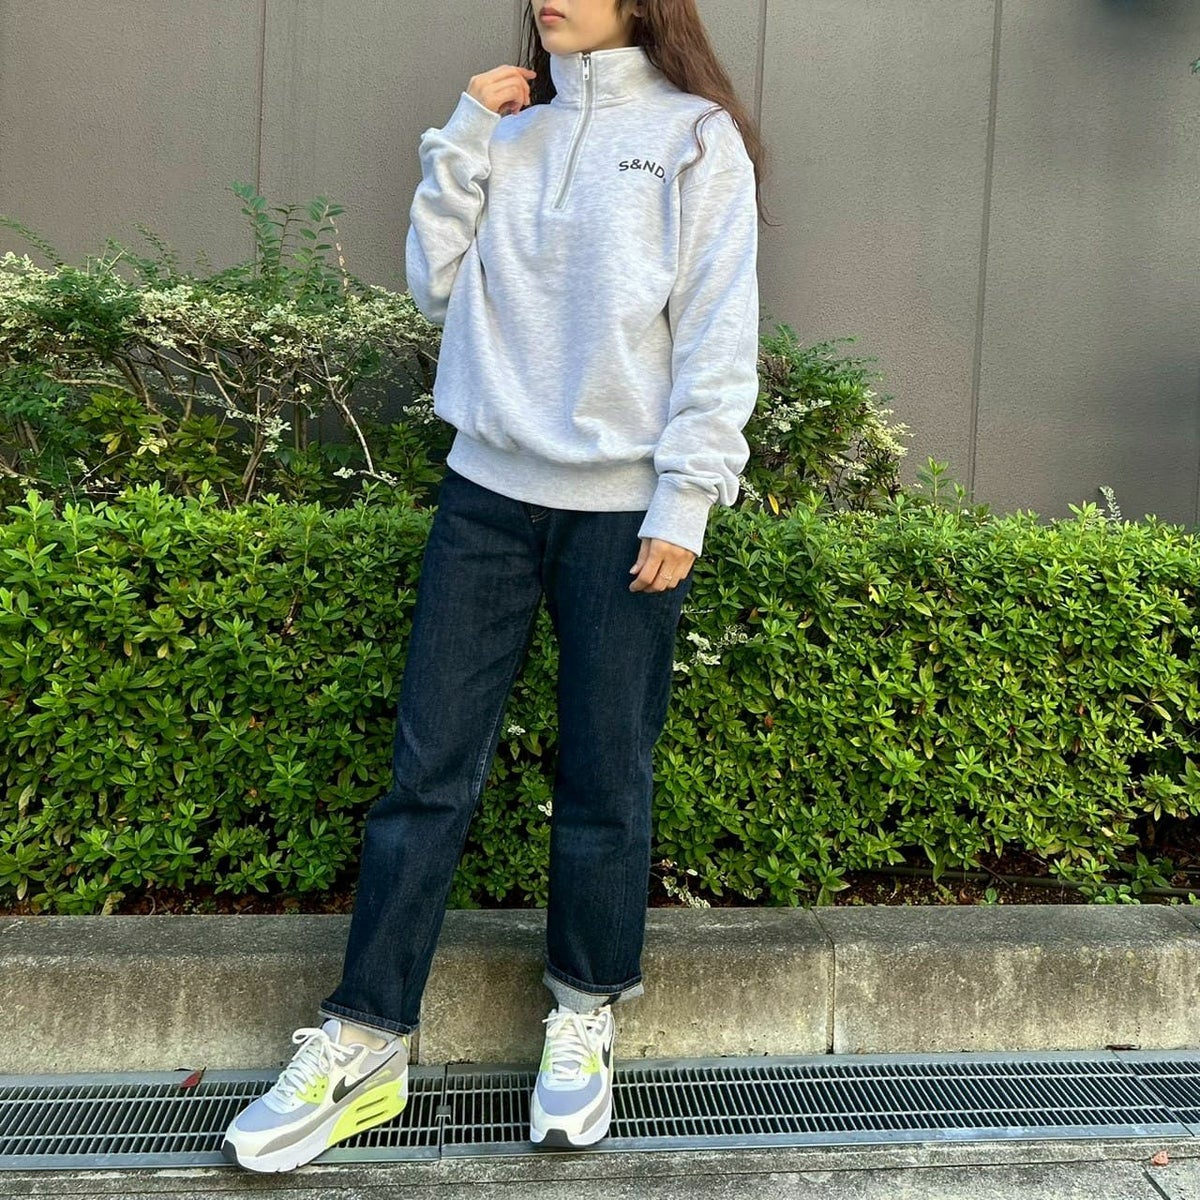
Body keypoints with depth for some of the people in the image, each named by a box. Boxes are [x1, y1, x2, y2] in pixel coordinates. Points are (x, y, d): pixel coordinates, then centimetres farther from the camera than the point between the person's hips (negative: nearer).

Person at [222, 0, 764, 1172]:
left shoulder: (697, 138, 2)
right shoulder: (510, 130, 15)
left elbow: (719, 335, -4)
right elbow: (436, 285, 10)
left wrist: (684, 500, -11)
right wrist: (465, 141, 2)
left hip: (621, 512, -3)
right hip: (488, 491, 4)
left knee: (603, 779, 5)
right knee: (429, 768, 3)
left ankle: (583, 1015, 26)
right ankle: (363, 1042, 14)